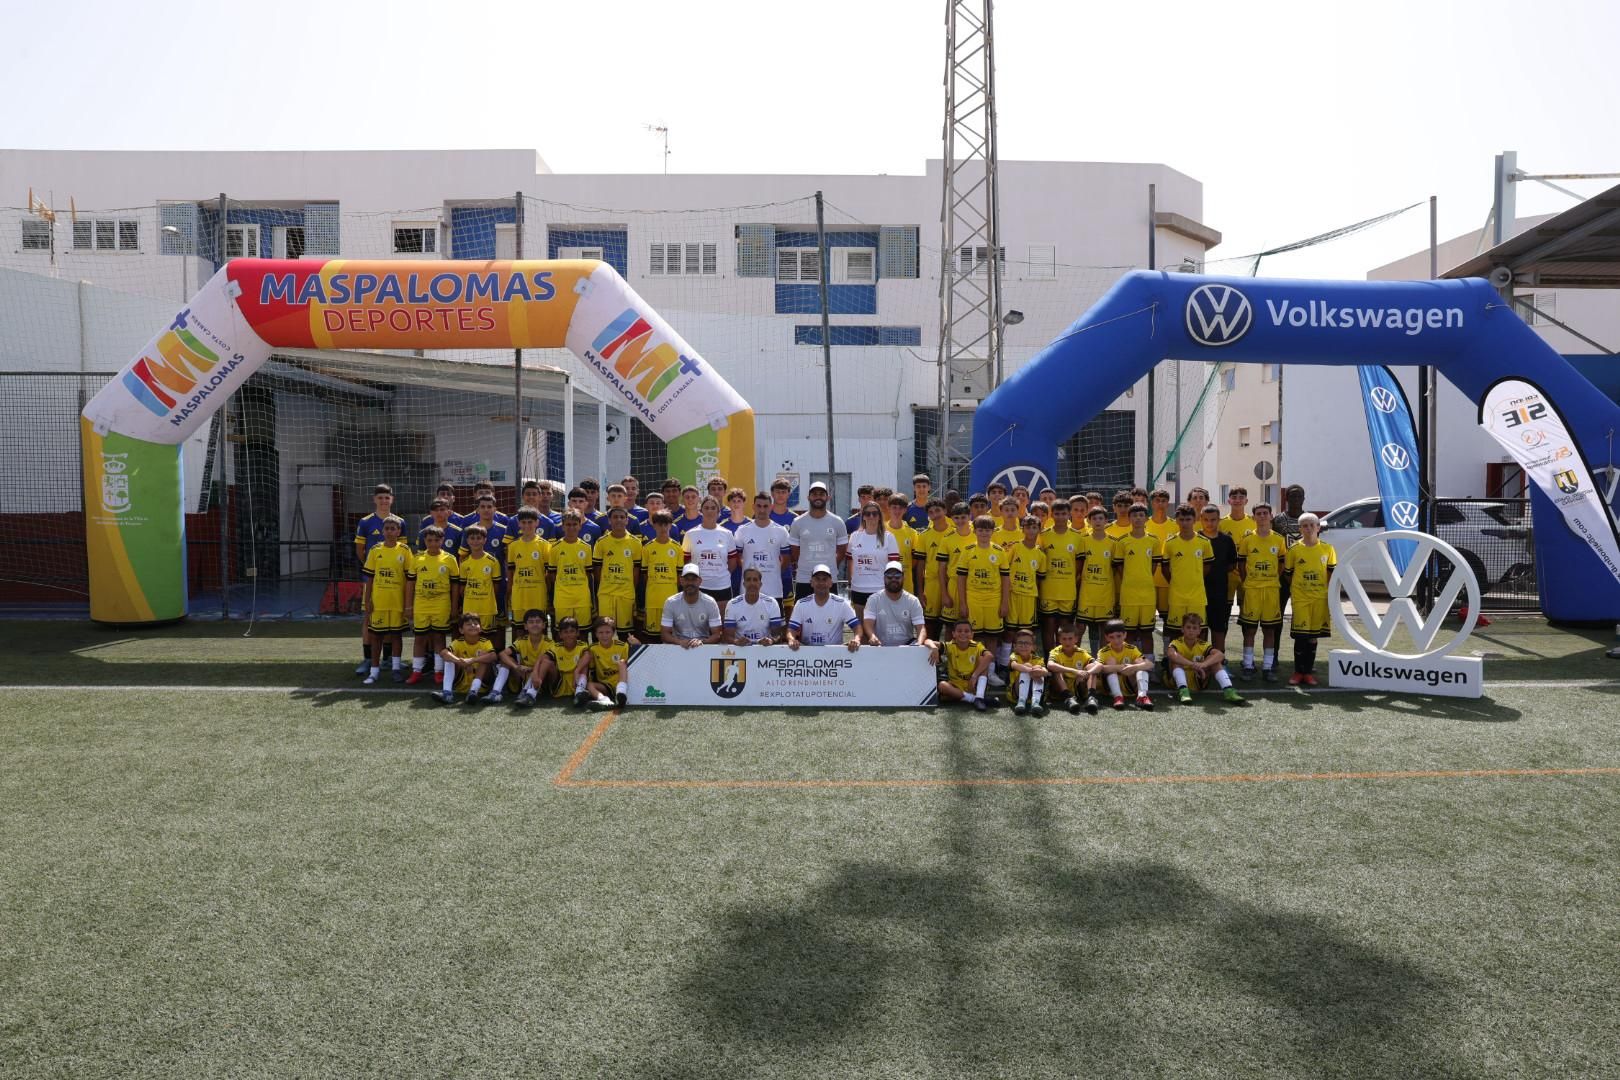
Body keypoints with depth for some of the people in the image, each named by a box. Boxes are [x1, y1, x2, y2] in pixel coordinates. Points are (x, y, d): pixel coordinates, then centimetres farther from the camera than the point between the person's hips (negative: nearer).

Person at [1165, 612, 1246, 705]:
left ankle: (1228, 691, -31)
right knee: (1176, 660, -28)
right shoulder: (1176, 643, -14)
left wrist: (1204, 664, -44)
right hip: (1177, 681, -2)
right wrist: (1192, 664, -48)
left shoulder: (1203, 645, -6)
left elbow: (1220, 655, -26)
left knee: (1214, 660, -16)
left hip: (1197, 683, 2)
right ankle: (1183, 691, -43)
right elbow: (1170, 654, -40)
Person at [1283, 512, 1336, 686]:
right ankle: (1298, 671, 8)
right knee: (1301, 636, -3)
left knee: (1314, 636, 7)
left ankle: (1309, 671, 16)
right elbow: (1287, 574, 8)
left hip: (1320, 598, 1)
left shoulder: (1327, 548, 2)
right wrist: (1296, 589, 5)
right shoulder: (1294, 549, -2)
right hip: (1300, 598, -1)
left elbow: (1332, 573, 7)